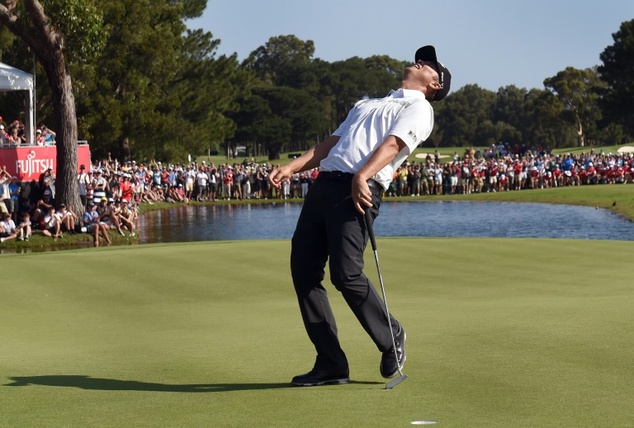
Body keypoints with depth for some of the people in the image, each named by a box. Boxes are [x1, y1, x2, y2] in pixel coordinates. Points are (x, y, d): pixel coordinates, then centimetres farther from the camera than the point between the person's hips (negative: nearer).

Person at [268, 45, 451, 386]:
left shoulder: (419, 107, 8)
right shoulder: (366, 104, 33)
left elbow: (392, 144, -10)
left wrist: (361, 176, -26)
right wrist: (292, 167, 13)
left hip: (359, 190, -7)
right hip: (324, 184, 8)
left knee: (346, 274, -17)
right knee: (303, 271, -2)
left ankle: (392, 339, 7)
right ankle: (331, 364, 2)